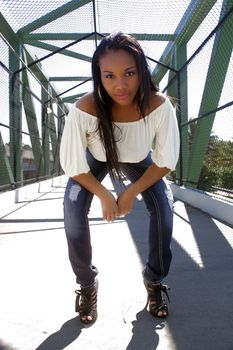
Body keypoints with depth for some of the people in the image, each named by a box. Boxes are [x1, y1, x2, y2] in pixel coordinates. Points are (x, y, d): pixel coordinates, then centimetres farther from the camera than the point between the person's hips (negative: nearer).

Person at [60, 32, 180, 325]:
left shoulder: (159, 105, -36)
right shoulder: (84, 110, -40)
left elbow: (166, 161, -21)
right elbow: (73, 165, -25)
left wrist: (132, 192, -21)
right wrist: (104, 195, -22)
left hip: (139, 160, 1)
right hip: (95, 160, -1)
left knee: (164, 207, -15)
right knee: (73, 208, -19)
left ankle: (154, 280, 9)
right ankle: (87, 284, 5)